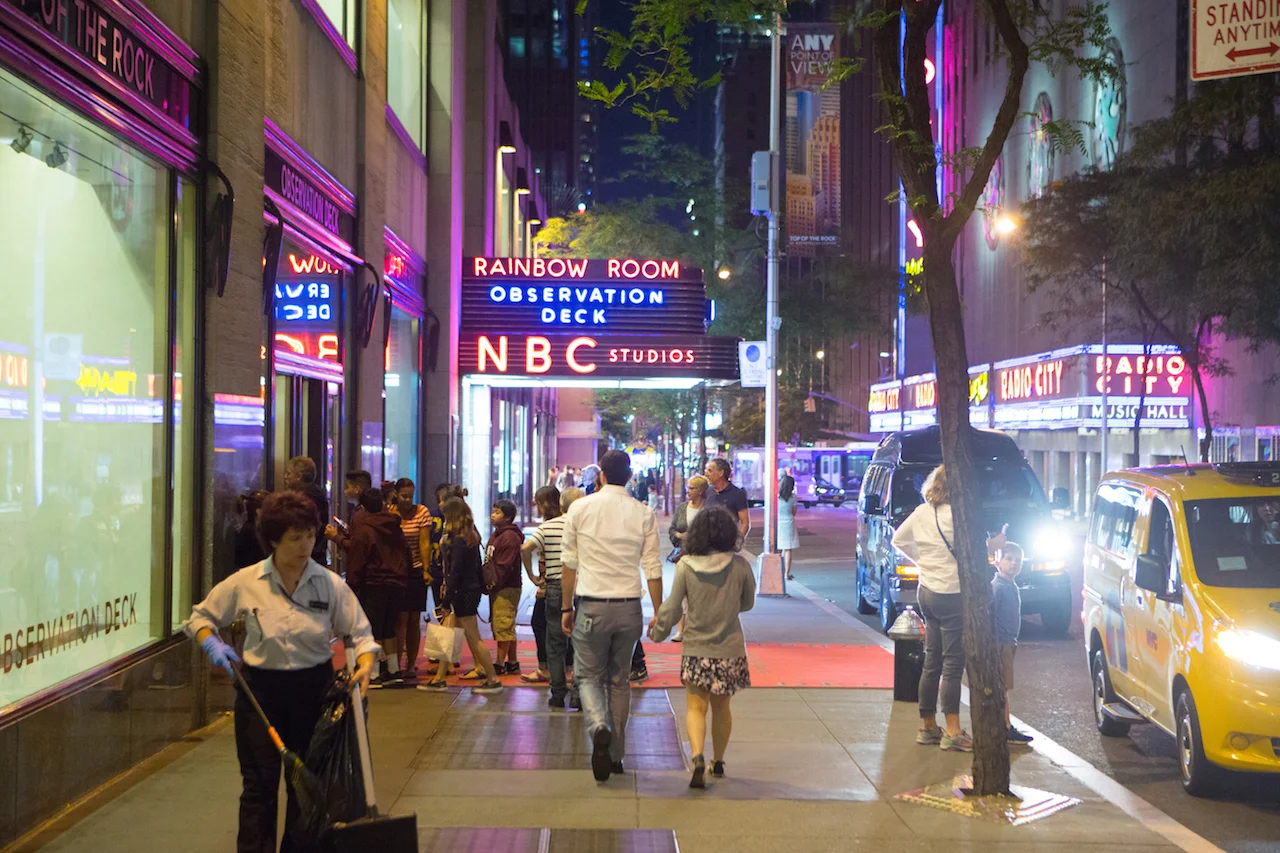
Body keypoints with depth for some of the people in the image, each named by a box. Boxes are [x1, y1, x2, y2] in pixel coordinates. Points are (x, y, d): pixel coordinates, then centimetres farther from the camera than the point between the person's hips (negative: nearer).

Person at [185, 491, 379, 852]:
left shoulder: (330, 584, -5)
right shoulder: (245, 583, -6)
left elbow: (360, 633, -1)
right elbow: (200, 617, 7)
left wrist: (365, 663, -21)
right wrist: (212, 644, -12)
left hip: (313, 689, 1)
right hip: (259, 687, -1)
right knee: (259, 784, 2)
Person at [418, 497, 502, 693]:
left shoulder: (459, 541, -17)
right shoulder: (472, 536, 10)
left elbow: (455, 573, -19)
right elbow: (478, 566, 16)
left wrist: (447, 601, -16)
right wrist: (482, 587, 21)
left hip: (463, 594, -10)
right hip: (473, 589, 10)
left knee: (474, 639, -3)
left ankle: (493, 680, 2)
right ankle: (439, 679, 18)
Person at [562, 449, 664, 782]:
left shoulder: (580, 508, -2)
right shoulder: (643, 514, 0)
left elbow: (569, 564, 1)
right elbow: (653, 568, -1)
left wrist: (567, 607, 10)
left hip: (592, 605, -2)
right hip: (629, 606, 2)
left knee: (589, 675, 9)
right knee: (619, 679, 15)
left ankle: (599, 728, -20)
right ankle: (615, 754, 19)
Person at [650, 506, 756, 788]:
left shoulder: (685, 566, -10)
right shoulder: (739, 565, -8)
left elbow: (672, 608, -5)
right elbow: (747, 603, 7)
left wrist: (659, 631, 13)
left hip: (696, 648, -1)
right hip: (729, 648, 1)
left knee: (696, 707, 5)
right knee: (721, 706, 18)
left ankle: (698, 757, -18)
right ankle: (718, 762, 29)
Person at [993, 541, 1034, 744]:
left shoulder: (1012, 586, 14)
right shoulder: (997, 587, -16)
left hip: (1008, 643, 10)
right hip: (1000, 643, -10)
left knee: (1003, 687, 15)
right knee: (1002, 687, -6)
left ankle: (1006, 727, 21)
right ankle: (1006, 729, -4)